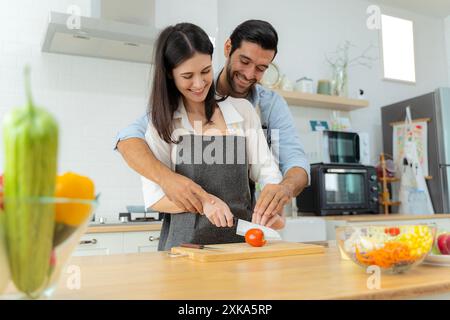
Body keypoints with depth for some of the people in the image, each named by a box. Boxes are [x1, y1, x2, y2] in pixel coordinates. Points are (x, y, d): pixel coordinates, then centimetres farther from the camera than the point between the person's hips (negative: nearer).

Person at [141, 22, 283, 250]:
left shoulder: (242, 110, 8)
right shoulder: (161, 121, 4)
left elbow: (267, 172, 8)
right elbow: (154, 197, 1)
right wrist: (203, 201, -14)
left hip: (241, 239, 2)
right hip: (184, 244, -1)